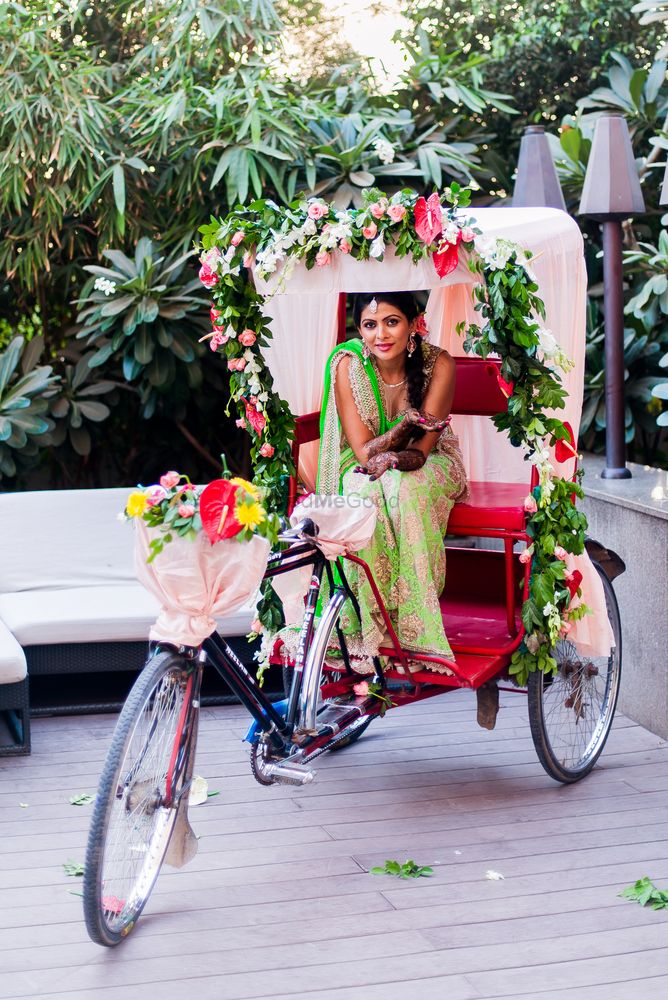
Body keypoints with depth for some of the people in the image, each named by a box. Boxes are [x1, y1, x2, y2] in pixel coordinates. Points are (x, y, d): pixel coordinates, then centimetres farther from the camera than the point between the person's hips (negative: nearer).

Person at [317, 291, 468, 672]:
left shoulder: (438, 364, -18)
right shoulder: (347, 364, -19)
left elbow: (421, 450, -18)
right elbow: (364, 452, -21)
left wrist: (393, 459, -40)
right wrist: (411, 422, -37)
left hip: (428, 465, 0)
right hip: (365, 468, 0)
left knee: (405, 489, -35)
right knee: (364, 495, -35)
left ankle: (414, 623, -30)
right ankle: (367, 626, -26)